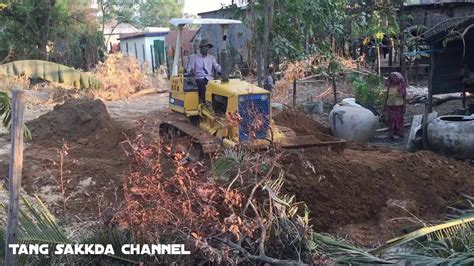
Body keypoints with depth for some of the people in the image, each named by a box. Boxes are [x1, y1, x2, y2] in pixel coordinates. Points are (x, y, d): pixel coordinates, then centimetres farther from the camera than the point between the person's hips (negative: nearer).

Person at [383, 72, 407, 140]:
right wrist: (385, 105, 13)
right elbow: (387, 96, 11)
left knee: (399, 120, 3)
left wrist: (404, 107, -8)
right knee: (391, 120, 4)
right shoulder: (389, 86, 2)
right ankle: (391, 134, 12)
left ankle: (399, 133, 14)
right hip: (390, 106, 3)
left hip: (399, 106, -2)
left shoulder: (401, 87, -7)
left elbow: (404, 97, -4)